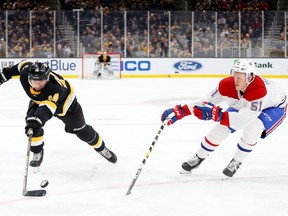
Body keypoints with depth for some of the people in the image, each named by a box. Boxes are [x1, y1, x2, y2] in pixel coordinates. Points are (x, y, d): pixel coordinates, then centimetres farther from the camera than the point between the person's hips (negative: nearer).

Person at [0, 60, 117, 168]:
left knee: (81, 130, 7)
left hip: (65, 102, -4)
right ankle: (37, 153, 2)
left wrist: (36, 121, -78)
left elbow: (46, 108, -62)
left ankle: (101, 148, 33)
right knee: (32, 123, -20)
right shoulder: (25, 72, -33)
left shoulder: (55, 88, -49)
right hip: (38, 100, 4)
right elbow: (23, 64, -8)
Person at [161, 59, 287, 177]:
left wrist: (217, 114, -59)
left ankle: (236, 162, -10)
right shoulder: (227, 85, -29)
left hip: (274, 107, -5)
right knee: (221, 127, -7)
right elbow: (207, 102, -21)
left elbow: (243, 120, -49)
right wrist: (180, 111, -29)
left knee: (252, 127, -33)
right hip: (243, 105, 5)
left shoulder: (259, 90, -45)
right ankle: (198, 158, 17)